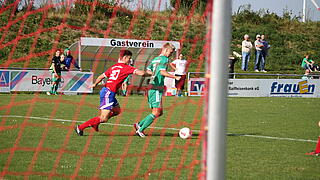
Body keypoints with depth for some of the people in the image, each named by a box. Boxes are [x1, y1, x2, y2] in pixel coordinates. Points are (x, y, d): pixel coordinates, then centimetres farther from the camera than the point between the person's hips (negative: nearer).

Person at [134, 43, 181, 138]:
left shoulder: (155, 59, 18)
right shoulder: (164, 59, -7)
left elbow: (148, 71, 15)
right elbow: (162, 72, -21)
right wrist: (175, 77, -19)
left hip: (151, 88, 9)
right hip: (157, 89, -9)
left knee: (159, 112, 12)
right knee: (156, 112, -8)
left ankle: (139, 124, 9)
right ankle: (140, 130, -9)